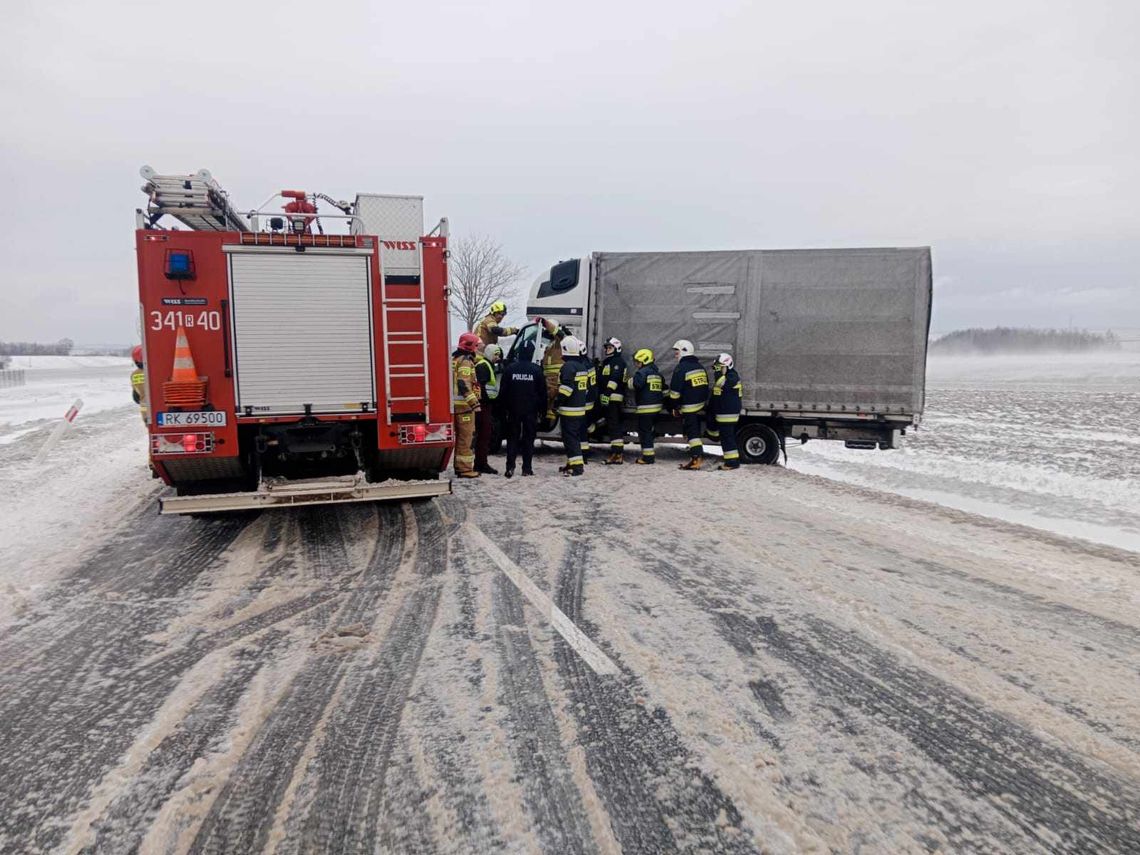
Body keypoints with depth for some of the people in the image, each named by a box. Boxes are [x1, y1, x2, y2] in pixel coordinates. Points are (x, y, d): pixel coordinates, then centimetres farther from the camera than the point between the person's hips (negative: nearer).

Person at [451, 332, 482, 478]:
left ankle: (459, 466, 23)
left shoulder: (454, 359, 18)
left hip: (455, 403, 10)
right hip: (464, 404, -10)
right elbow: (464, 384, -22)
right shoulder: (465, 361, -13)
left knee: (460, 436, 16)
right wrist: (474, 403, -24)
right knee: (466, 436, -6)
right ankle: (465, 468, -5)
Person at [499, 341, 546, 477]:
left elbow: (503, 391, 0)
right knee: (528, 439, 6)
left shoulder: (509, 369, -2)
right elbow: (542, 392, 0)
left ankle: (510, 467, 1)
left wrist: (504, 408, 8)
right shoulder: (536, 370, -4)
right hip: (531, 410, -1)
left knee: (512, 438, 7)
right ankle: (527, 468, 5)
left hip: (513, 410, 1)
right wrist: (541, 410, 8)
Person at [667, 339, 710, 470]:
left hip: (688, 407, -8)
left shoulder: (681, 368, -14)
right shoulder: (700, 366, 13)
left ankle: (696, 458, -9)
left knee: (692, 432, -5)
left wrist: (675, 406, -3)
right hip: (701, 405, 8)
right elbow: (705, 386, 17)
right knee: (696, 430, 18)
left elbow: (675, 391, -14)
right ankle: (697, 453, 24)